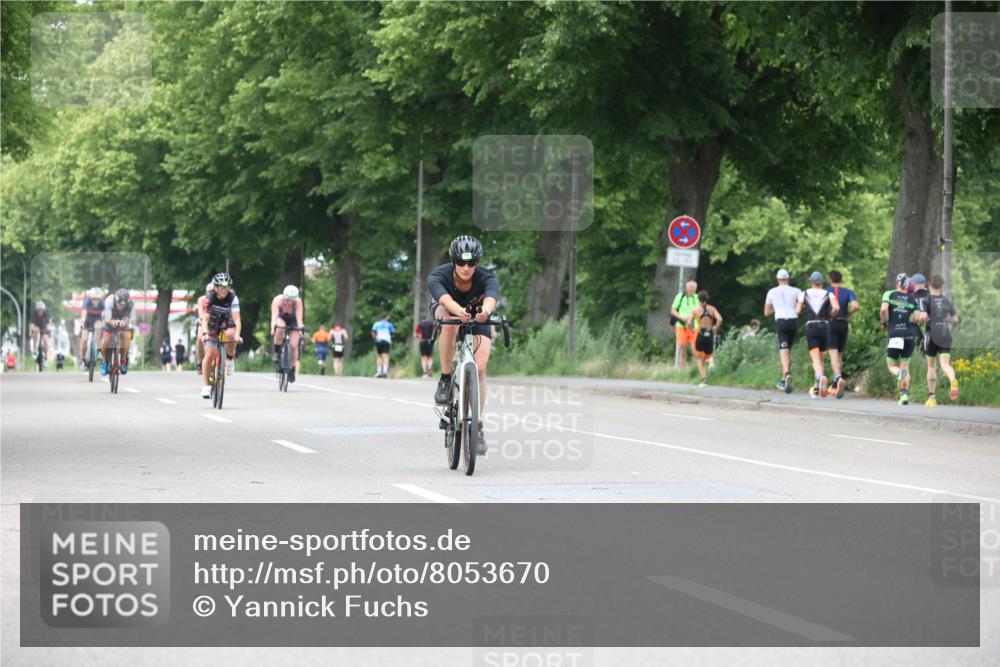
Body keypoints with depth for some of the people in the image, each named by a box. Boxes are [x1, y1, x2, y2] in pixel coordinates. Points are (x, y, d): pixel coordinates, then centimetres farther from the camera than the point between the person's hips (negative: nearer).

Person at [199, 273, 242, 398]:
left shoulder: (233, 298, -23)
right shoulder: (210, 298, -24)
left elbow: (237, 318, -30)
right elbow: (205, 318, -30)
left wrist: (237, 335, -46)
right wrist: (205, 333, -47)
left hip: (226, 323, 1)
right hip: (212, 326, -1)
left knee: (231, 334, -35)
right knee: (210, 354, -13)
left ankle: (229, 358, -6)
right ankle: (205, 385, -4)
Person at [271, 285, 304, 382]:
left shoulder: (298, 302, -30)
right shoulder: (278, 300, -31)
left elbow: (299, 318, -36)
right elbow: (274, 316, -41)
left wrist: (300, 330, -52)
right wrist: (272, 328, -57)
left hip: (293, 321, 1)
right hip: (281, 319, -1)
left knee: (293, 345, -14)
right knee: (280, 329, -37)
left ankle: (293, 369, 3)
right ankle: (276, 351, -18)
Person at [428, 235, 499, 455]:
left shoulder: (487, 278, -33)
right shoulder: (437, 277, -34)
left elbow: (491, 298, -54)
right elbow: (445, 300, -54)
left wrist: (485, 311, -78)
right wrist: (459, 311, -76)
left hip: (476, 316, 1)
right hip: (444, 312, -1)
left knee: (480, 369, -17)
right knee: (450, 322, -38)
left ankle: (478, 425, -2)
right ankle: (445, 380, -22)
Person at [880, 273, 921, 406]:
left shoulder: (889, 295, 2)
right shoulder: (913, 299, 7)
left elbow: (883, 309, -14)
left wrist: (884, 322, 3)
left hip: (895, 334, -2)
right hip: (910, 335, 2)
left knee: (892, 365, 10)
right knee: (905, 365, 13)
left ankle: (900, 374, -26)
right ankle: (904, 394, -4)